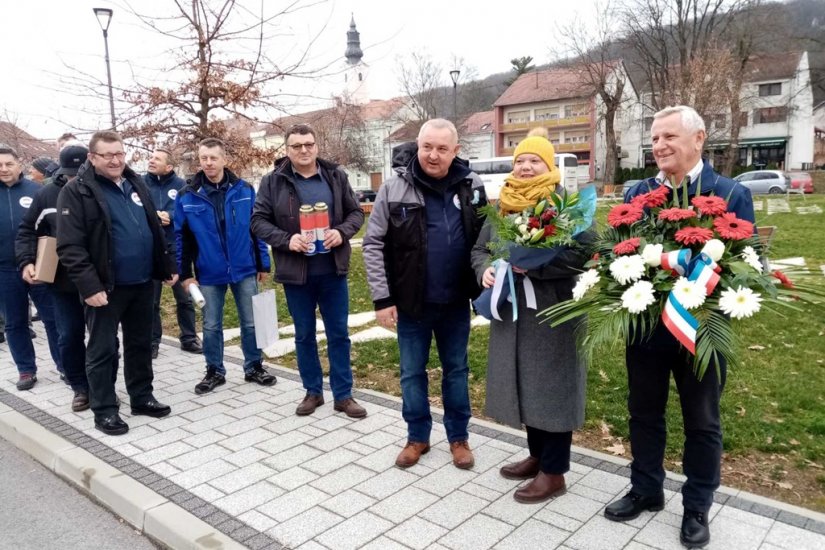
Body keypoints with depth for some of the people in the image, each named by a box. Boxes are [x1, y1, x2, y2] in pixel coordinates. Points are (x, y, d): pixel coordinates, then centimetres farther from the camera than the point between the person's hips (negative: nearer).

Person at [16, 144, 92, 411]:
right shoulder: (48, 194, 0)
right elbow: (27, 231, 8)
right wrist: (26, 262, -7)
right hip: (63, 282, 2)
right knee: (69, 337, 8)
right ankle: (80, 387, 25)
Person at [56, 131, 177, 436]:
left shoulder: (135, 183, 11)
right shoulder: (76, 191, -9)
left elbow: (155, 230, 16)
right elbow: (70, 246, -15)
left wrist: (167, 267, 13)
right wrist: (89, 285, -21)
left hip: (142, 283, 6)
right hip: (106, 287, -6)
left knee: (141, 344, 16)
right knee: (103, 350, 5)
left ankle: (142, 397, 29)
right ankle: (104, 409, 18)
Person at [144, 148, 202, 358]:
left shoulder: (180, 184, 1)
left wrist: (169, 216, -19)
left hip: (176, 249, 0)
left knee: (184, 297, 9)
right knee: (151, 299, 9)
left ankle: (189, 338, 21)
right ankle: (152, 341, 21)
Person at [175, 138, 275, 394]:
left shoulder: (244, 190, -2)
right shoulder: (187, 196, -4)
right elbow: (181, 237, 0)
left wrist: (263, 263, 2)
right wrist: (185, 273, -3)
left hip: (244, 270, 0)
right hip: (208, 274, 0)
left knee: (251, 322, 9)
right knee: (211, 326, 11)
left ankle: (254, 367, 25)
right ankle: (214, 371, 28)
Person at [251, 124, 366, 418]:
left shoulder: (336, 176, 3)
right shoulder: (273, 181, -1)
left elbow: (356, 212, 7)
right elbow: (258, 220, -1)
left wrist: (342, 232, -13)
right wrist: (286, 239, -18)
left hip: (332, 270, 1)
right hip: (295, 272, -1)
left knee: (339, 334, 8)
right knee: (304, 335, 12)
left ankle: (343, 394, 20)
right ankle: (313, 391, 28)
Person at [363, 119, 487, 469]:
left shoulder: (472, 187, -3)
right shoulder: (395, 189, -8)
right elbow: (373, 244, -7)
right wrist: (382, 298, -10)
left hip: (456, 302, 1)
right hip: (411, 303, -1)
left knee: (456, 369, 15)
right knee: (412, 372, 12)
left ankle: (458, 437, 32)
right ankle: (417, 436, 31)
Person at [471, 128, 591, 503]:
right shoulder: (501, 205, 12)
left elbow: (583, 254, -16)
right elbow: (480, 249, 14)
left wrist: (535, 265, -26)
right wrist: (485, 269, -8)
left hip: (553, 312, -6)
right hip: (512, 310, 7)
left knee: (552, 389, 2)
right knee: (525, 385, 15)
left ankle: (553, 472, 16)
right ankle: (537, 455, 33)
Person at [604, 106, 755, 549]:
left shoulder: (732, 194, -7)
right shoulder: (636, 193, 4)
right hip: (644, 325, 4)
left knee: (701, 422, 13)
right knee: (644, 413, 17)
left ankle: (697, 507, 32)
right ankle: (646, 490, 37)